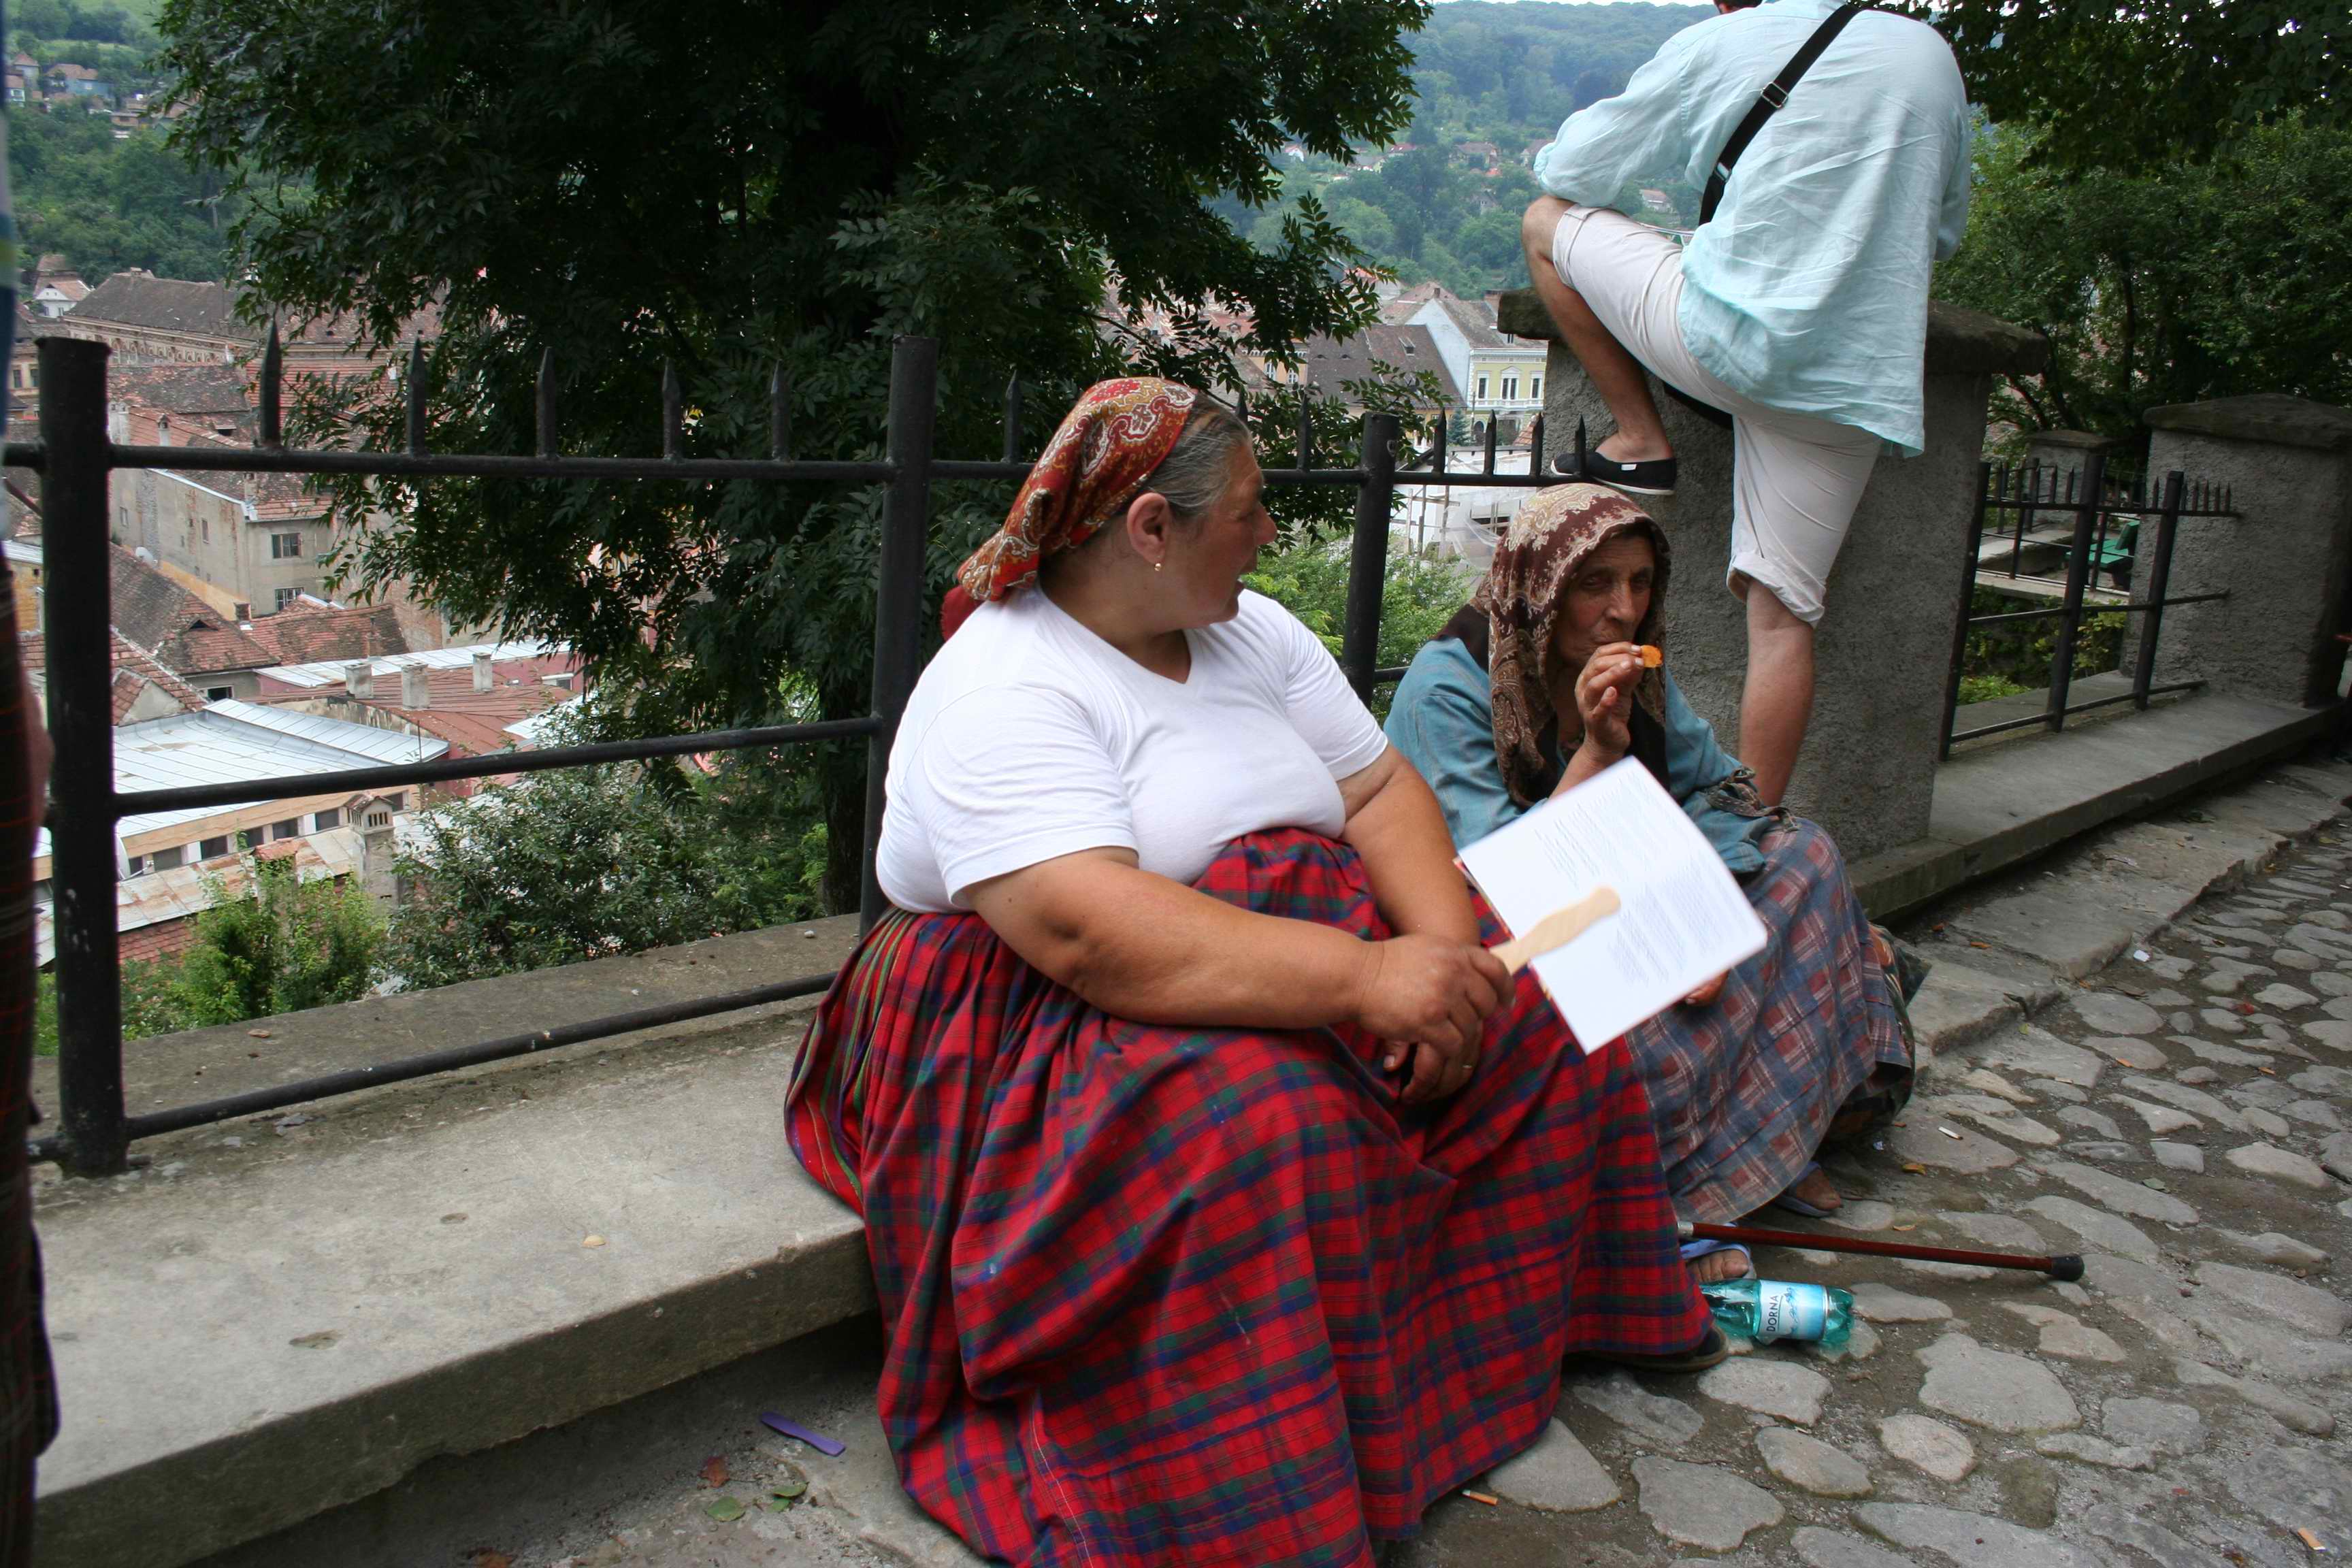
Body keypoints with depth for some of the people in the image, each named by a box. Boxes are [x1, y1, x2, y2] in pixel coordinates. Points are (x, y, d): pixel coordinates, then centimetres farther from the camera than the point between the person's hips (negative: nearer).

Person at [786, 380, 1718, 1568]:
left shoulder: (1251, 632, 9)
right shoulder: (1004, 690, -18)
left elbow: (1379, 790, 7)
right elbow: (1088, 934, -31)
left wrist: (1446, 943, -13)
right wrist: (1368, 979, -35)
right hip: (1037, 1020, -8)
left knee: (1532, 1017, -4)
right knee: (1257, 1123, -36)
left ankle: (1524, 1318, 15)